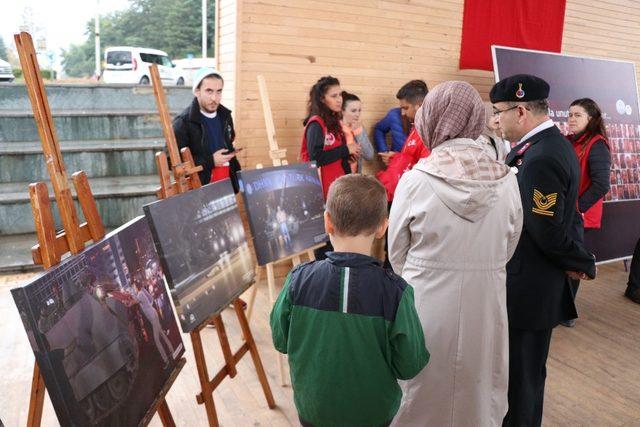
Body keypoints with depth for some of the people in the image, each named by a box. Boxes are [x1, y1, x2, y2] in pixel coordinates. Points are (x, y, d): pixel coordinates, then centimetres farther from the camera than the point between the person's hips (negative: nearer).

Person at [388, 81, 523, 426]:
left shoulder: (415, 181, -15)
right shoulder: (506, 181, -7)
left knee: (422, 399, 18)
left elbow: (396, 255, -4)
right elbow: (507, 251, 2)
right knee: (478, 396, 22)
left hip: (427, 308, -2)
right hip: (484, 310, 3)